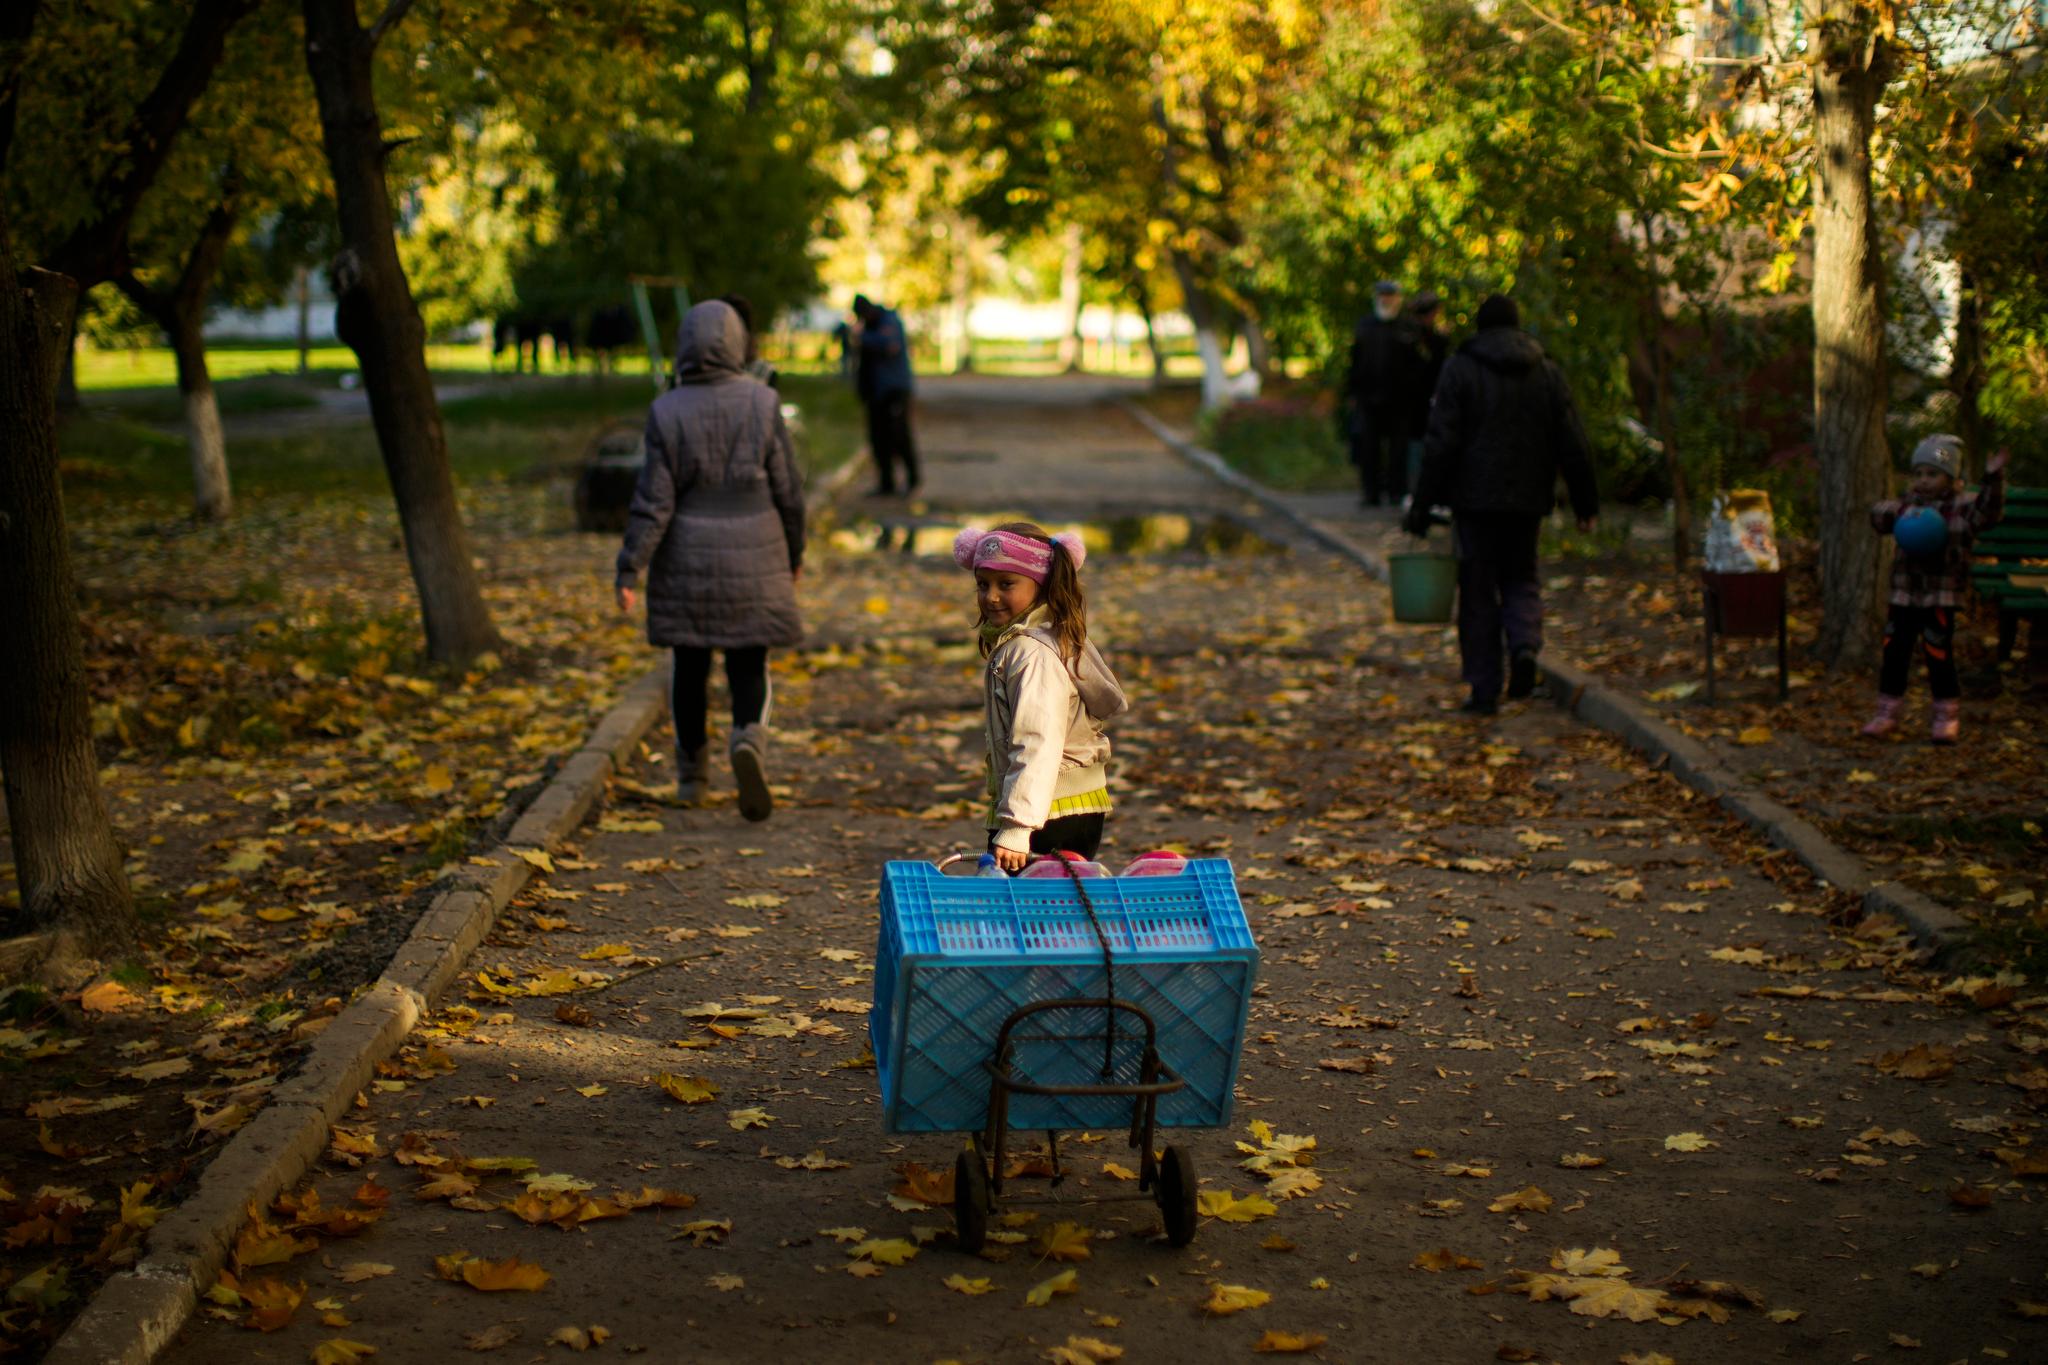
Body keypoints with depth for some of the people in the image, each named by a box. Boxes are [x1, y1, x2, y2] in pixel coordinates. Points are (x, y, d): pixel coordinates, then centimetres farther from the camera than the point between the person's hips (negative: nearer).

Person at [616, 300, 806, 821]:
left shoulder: (667, 412, -9)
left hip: (687, 562, 1)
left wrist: (629, 570, -7)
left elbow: (654, 500, -11)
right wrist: (794, 553, 11)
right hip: (752, 562, 0)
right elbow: (788, 491, -4)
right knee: (748, 668, 8)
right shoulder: (762, 404, -9)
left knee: (689, 666, 15)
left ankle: (691, 776, 25)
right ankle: (749, 740, -21)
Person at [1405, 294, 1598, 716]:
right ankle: (1525, 643, -9)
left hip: (1475, 498, -3)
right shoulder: (1548, 372, 6)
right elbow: (1573, 447, 5)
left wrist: (1422, 505, -7)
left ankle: (1484, 689, 3)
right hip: (1528, 499, 3)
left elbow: (1441, 444, -11)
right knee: (1520, 577, 19)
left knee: (1478, 591, 5)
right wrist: (1586, 504, 11)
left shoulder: (1460, 369, -5)